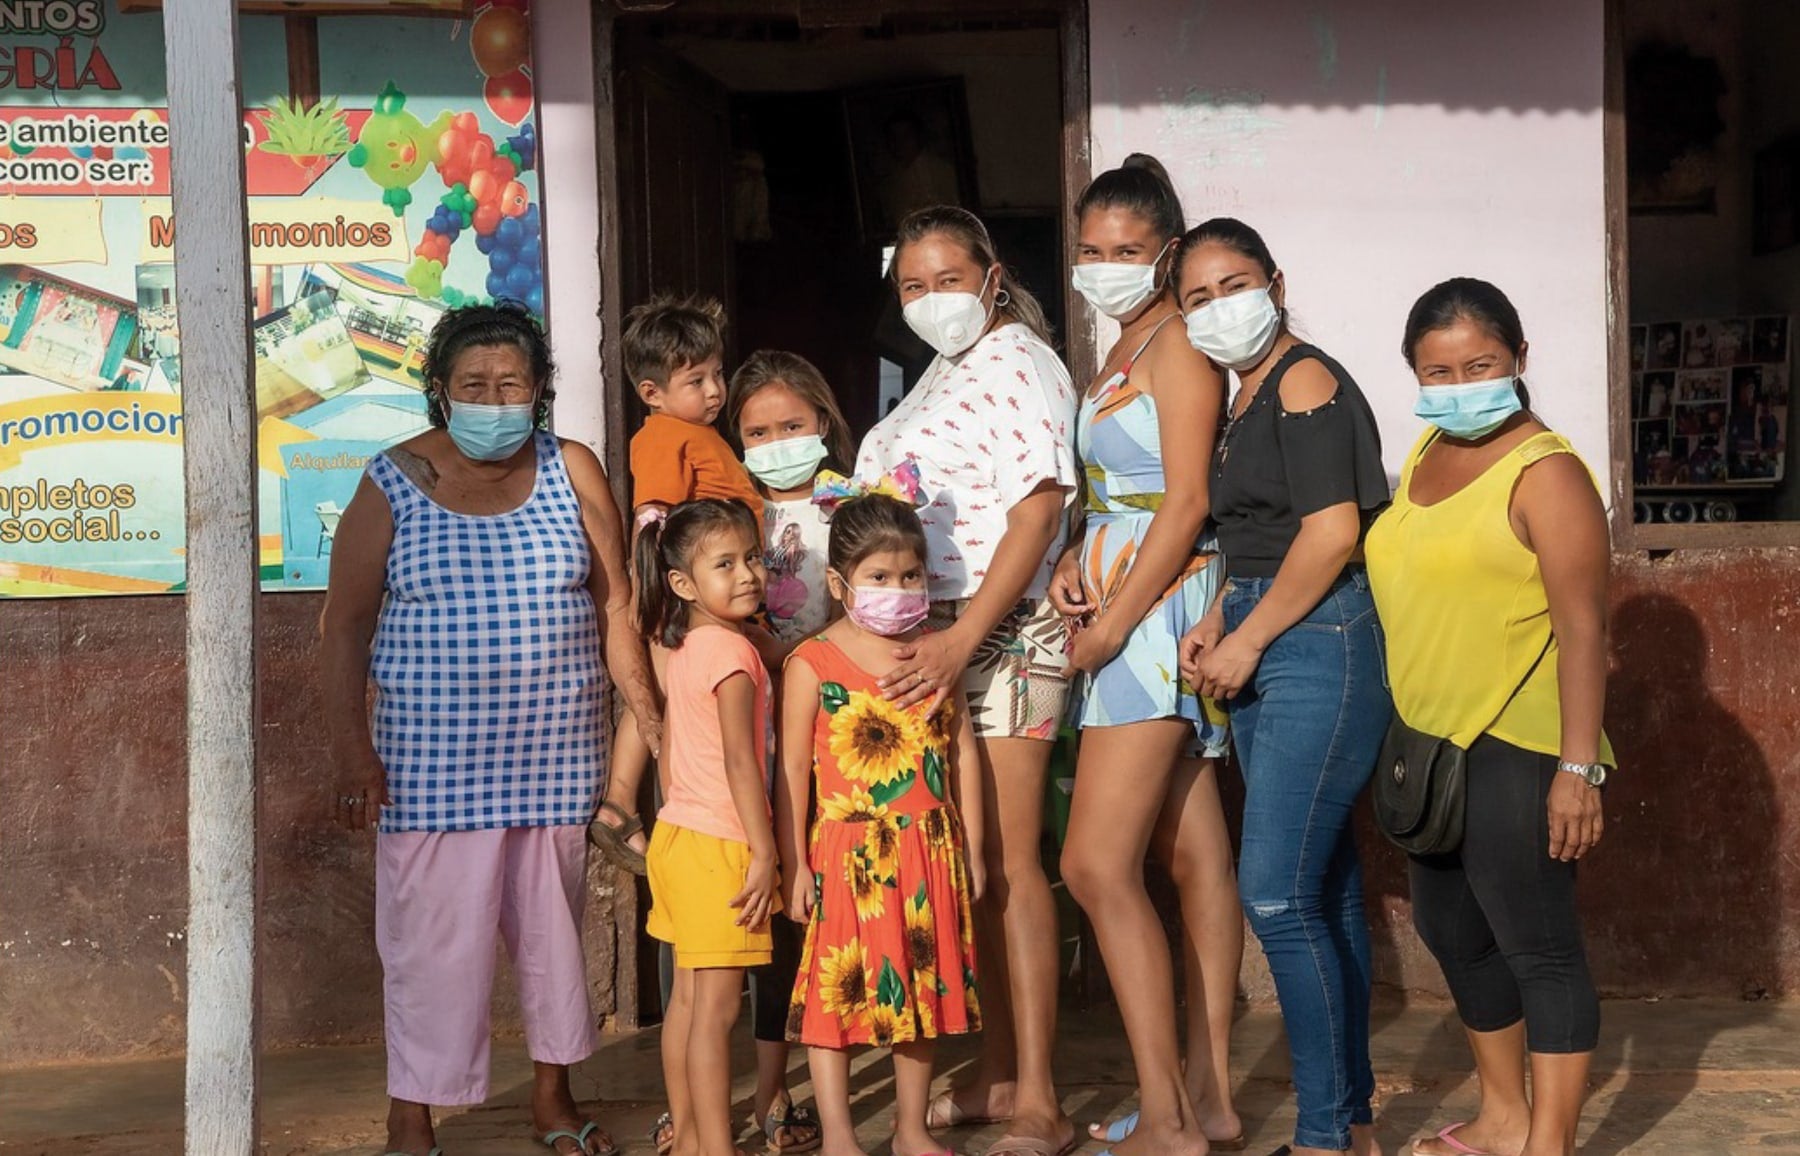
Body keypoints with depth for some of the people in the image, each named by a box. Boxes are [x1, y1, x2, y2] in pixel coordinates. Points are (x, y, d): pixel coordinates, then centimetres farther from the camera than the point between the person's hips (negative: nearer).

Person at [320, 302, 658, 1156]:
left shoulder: (572, 472, 4)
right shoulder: (394, 485, -2)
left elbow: (614, 605, 5)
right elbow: (345, 627, -2)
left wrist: (648, 716, 1)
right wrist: (351, 750, -9)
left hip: (554, 755, 2)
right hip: (434, 757, -2)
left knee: (553, 925, 12)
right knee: (432, 935, 0)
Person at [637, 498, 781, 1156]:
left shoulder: (684, 647, 11)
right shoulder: (732, 650, -16)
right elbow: (741, 761, -19)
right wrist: (764, 852, -17)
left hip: (679, 833, 9)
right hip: (719, 847, -9)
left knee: (689, 998, 14)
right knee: (717, 1007, -6)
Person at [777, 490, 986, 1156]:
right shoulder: (812, 664, -5)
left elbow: (962, 752, 10)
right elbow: (793, 769, -5)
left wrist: (971, 847, 7)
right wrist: (794, 863, -7)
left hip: (928, 851, 4)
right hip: (848, 852, -4)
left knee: (923, 987, 11)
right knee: (837, 989, 0)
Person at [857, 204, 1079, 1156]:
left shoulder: (1016, 362, -7)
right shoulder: (944, 375, 20)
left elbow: (1038, 506, -16)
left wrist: (964, 639, -23)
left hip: (999, 638, -8)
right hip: (933, 642, 9)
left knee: (1005, 866, -8)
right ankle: (998, 1077, 19)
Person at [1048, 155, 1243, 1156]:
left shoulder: (1178, 343, -10)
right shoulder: (1123, 349, 19)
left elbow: (1186, 502, -16)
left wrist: (1112, 622, -15)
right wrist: (1074, 565, 4)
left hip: (1161, 605, -10)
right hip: (1127, 606, 10)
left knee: (1098, 864, -13)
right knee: (1193, 852, 11)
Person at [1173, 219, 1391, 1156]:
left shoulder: (1307, 379, -9)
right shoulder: (1247, 398, 18)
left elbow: (1331, 532, -18)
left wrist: (1247, 641, -13)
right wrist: (1215, 625, 8)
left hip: (1318, 646, -9)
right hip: (1264, 653, 9)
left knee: (1278, 894, -12)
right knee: (1324, 891, 12)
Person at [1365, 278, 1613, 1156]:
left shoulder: (1543, 472, -12)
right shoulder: (1427, 452, 12)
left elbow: (1582, 628, -17)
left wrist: (1578, 769, -22)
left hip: (1513, 751, -9)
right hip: (1433, 743, 9)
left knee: (1535, 945, -2)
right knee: (1454, 936, 17)